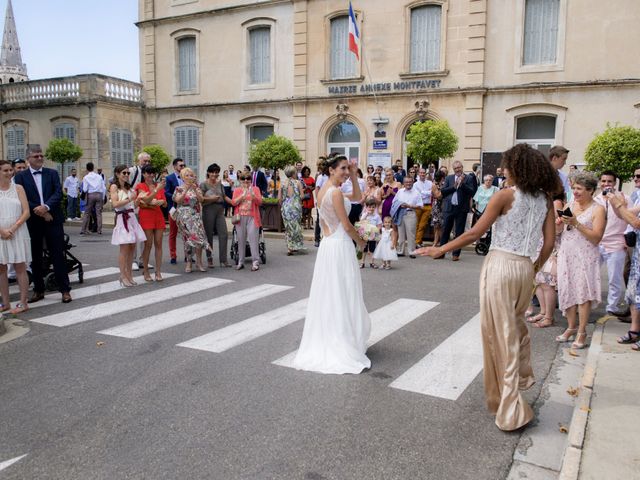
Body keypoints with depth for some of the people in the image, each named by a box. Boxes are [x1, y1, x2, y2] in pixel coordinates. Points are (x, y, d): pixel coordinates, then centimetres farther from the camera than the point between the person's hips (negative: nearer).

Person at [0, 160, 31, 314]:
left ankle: (23, 303, 5)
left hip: (17, 233, -2)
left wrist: (12, 229, -13)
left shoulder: (18, 188, 3)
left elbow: (26, 213, -3)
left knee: (20, 268, 1)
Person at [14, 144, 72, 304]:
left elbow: (58, 193, -5)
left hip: (53, 219, 0)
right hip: (32, 222, 0)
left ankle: (65, 289, 6)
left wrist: (46, 207, -20)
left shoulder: (52, 173, 6)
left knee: (58, 255, 1)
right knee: (35, 258, 9)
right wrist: (39, 211, -13)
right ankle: (38, 290, 19)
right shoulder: (20, 176, 4)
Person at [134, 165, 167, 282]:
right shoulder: (140, 186, -1)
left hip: (158, 216, 4)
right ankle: (145, 271, 8)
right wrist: (157, 189, -26)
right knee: (148, 245, -3)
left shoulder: (159, 186, 12)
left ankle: (158, 271, 5)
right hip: (146, 216, -4)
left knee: (158, 244, 1)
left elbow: (165, 204, 13)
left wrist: (162, 201, -9)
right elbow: (146, 200, -17)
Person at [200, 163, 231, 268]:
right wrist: (211, 198, -17)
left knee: (224, 234, -4)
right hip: (208, 210, -4)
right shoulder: (204, 184, 0)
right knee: (209, 235, 2)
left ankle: (223, 260, 1)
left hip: (220, 210, 4)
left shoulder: (220, 184, 14)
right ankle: (209, 259, 14)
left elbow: (224, 196, 15)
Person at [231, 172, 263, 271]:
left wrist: (252, 195, -17)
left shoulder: (255, 189, 11)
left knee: (253, 239, -9)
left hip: (252, 217, -2)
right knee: (241, 240, 3)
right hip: (240, 217, 2)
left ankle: (255, 262, -8)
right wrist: (242, 196, -13)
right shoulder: (237, 190, 14)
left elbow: (259, 202, 0)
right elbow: (233, 202, 1)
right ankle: (240, 262, 10)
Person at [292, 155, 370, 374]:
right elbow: (347, 225, -15)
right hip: (340, 247, -9)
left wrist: (353, 177, 9)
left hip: (327, 244, 9)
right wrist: (360, 242, 1)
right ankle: (342, 346, 10)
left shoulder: (323, 190, 11)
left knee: (328, 295, 16)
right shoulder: (336, 192, -17)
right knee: (341, 298, 0)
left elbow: (357, 198, 19)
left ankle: (325, 343, 26)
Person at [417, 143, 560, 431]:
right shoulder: (545, 199, 7)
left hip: (500, 266, -6)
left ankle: (510, 407, 8)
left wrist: (440, 250, -3)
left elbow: (474, 234, -10)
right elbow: (549, 243, 7)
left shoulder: (506, 195, -9)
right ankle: (522, 377, 43)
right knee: (516, 325, 28)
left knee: (500, 333, 2)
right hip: (525, 268, 6)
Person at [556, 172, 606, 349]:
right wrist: (561, 221, -9)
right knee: (567, 291, 6)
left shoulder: (598, 209, -3)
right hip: (566, 254, 5)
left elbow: (596, 238, -13)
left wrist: (576, 224, -18)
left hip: (585, 256, -5)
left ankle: (582, 332, 2)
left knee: (583, 292, -6)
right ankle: (571, 327, 19)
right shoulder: (570, 205, 12)